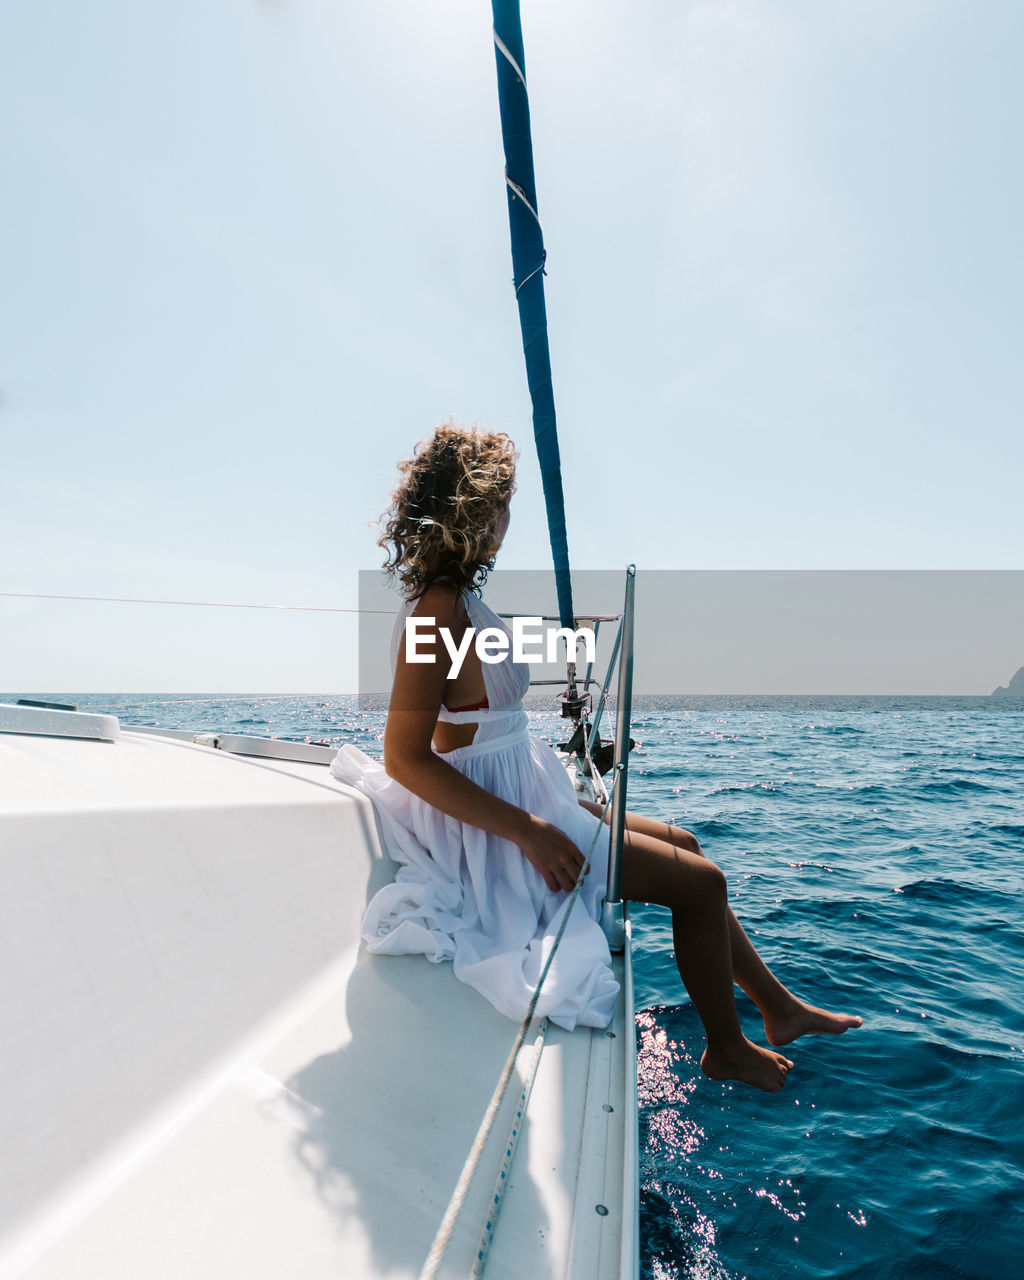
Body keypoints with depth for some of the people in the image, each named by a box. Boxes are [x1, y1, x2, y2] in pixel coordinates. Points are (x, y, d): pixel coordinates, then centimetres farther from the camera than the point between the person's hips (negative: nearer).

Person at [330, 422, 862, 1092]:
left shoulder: (454, 597, 6)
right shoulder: (441, 609, -23)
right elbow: (405, 759, -26)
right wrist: (529, 833, -26)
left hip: (522, 801, 10)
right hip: (495, 827, -10)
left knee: (681, 842, 16)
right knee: (701, 881, -2)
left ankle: (779, 1005, 30)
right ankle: (727, 1049, 22)